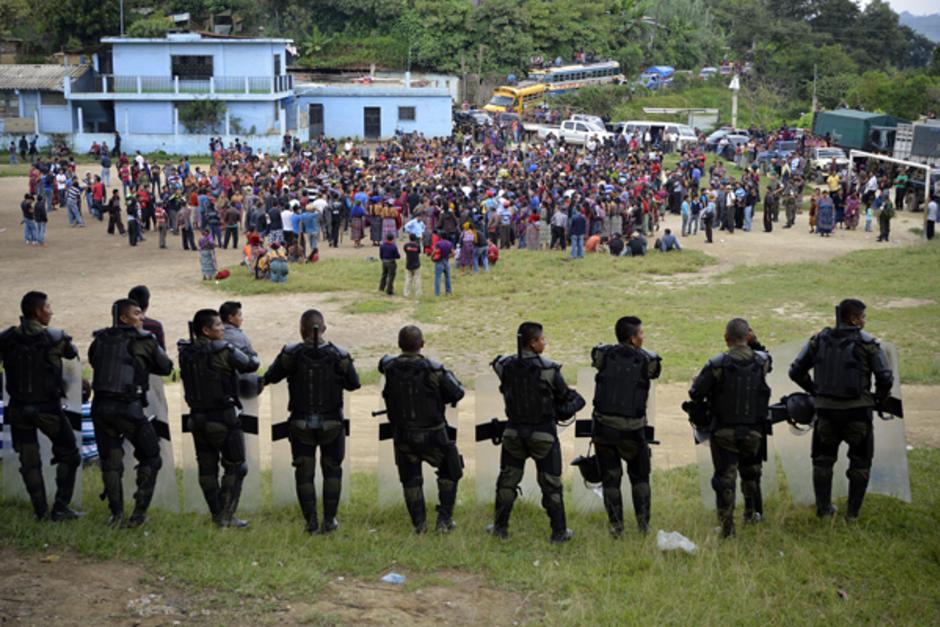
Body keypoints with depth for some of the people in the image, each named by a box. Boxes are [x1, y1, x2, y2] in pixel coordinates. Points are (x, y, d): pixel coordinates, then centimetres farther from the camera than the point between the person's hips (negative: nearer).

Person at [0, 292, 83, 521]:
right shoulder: (55, 338, -11)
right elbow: (72, 353, 5)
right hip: (47, 408, -3)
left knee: (29, 461, 13)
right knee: (68, 455, 13)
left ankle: (41, 511, 14)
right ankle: (61, 508, 8)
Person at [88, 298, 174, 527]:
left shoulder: (100, 340, 8)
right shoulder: (144, 340, -3)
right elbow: (166, 367, 8)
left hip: (100, 406, 4)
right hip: (128, 408, -4)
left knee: (110, 462, 14)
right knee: (150, 458, 11)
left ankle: (116, 514, 12)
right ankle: (139, 512, 6)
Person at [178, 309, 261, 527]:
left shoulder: (185, 351, -2)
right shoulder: (224, 351, -16)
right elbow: (250, 365, -6)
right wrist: (254, 359, 18)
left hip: (197, 417, 6)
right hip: (223, 417, -6)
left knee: (207, 468, 13)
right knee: (235, 467, 6)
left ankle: (216, 514, 18)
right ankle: (226, 516, 3)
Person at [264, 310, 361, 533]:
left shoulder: (291, 354, -13)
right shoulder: (338, 355, -12)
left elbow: (270, 377, -4)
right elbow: (354, 383, -2)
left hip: (301, 424, 0)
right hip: (332, 423, 0)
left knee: (304, 473, 13)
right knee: (332, 470, 17)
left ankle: (311, 521, 14)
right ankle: (329, 520, 15)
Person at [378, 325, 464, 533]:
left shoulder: (390, 368, -8)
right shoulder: (433, 369, -18)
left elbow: (382, 362, 18)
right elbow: (457, 393, -9)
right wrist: (447, 374, 8)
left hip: (403, 436, 2)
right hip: (432, 436, -2)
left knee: (411, 480, 17)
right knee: (449, 473, 19)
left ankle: (419, 524, 19)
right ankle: (444, 520, 17)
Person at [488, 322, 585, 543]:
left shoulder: (505, 366, -9)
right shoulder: (549, 369, -18)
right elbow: (565, 398, -9)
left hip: (514, 432, 3)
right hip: (543, 433, -3)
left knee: (507, 480, 16)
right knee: (551, 484, 9)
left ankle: (500, 527, 24)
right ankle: (559, 531, 16)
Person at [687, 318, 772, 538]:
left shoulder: (717, 365, -17)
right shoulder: (762, 361, -8)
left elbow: (695, 394, -13)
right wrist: (754, 343, 6)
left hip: (724, 431, -3)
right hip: (753, 431, 3)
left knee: (725, 477, 4)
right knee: (751, 474, 24)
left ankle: (727, 526, 1)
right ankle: (752, 513, 39)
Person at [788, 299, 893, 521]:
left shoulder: (819, 340, 2)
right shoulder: (867, 343, -9)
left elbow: (796, 371, 4)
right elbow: (886, 377, -12)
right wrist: (878, 398, 7)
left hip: (826, 410, 3)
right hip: (857, 411, -2)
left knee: (823, 460, 19)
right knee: (860, 462, 14)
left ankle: (823, 507, 21)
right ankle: (852, 512, 14)